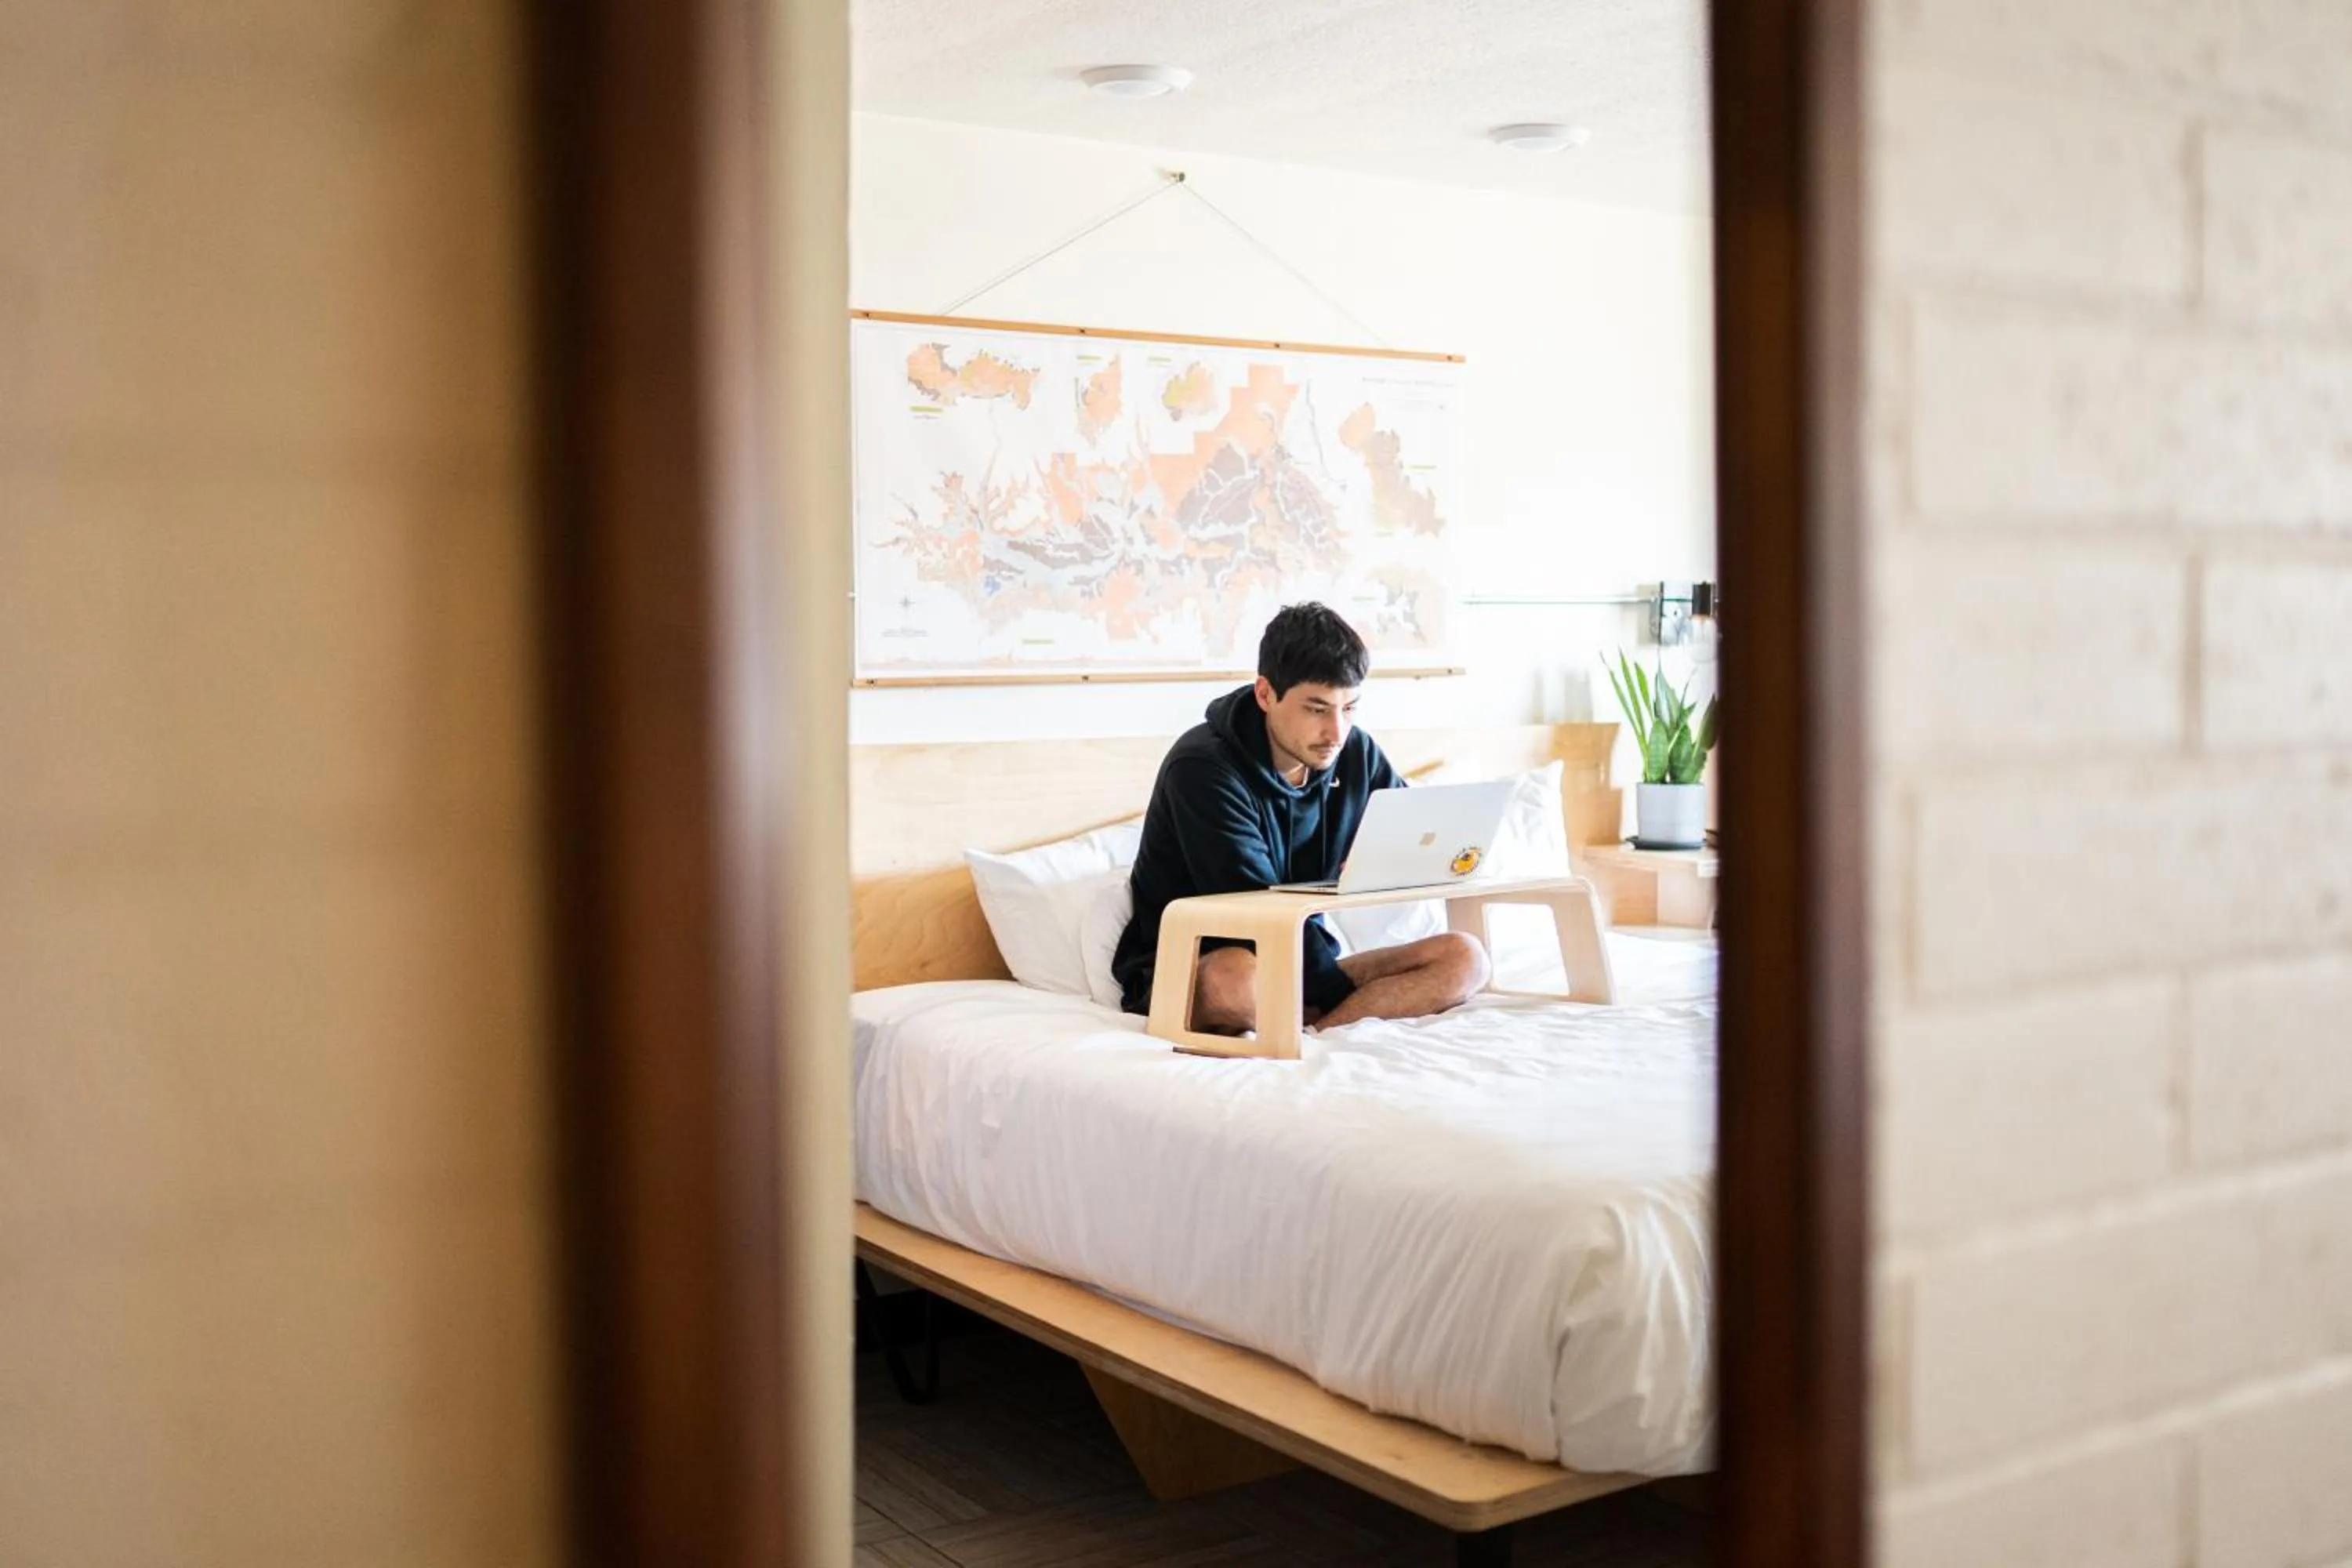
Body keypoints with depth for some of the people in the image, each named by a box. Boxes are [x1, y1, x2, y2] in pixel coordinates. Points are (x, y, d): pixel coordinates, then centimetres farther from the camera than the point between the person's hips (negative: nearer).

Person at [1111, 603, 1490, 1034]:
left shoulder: (1354, 755, 2)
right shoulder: (1203, 769, -18)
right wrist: (1360, 1003, -21)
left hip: (1305, 969, 7)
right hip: (1178, 978, -7)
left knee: (1464, 957, -14)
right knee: (1237, 976, -43)